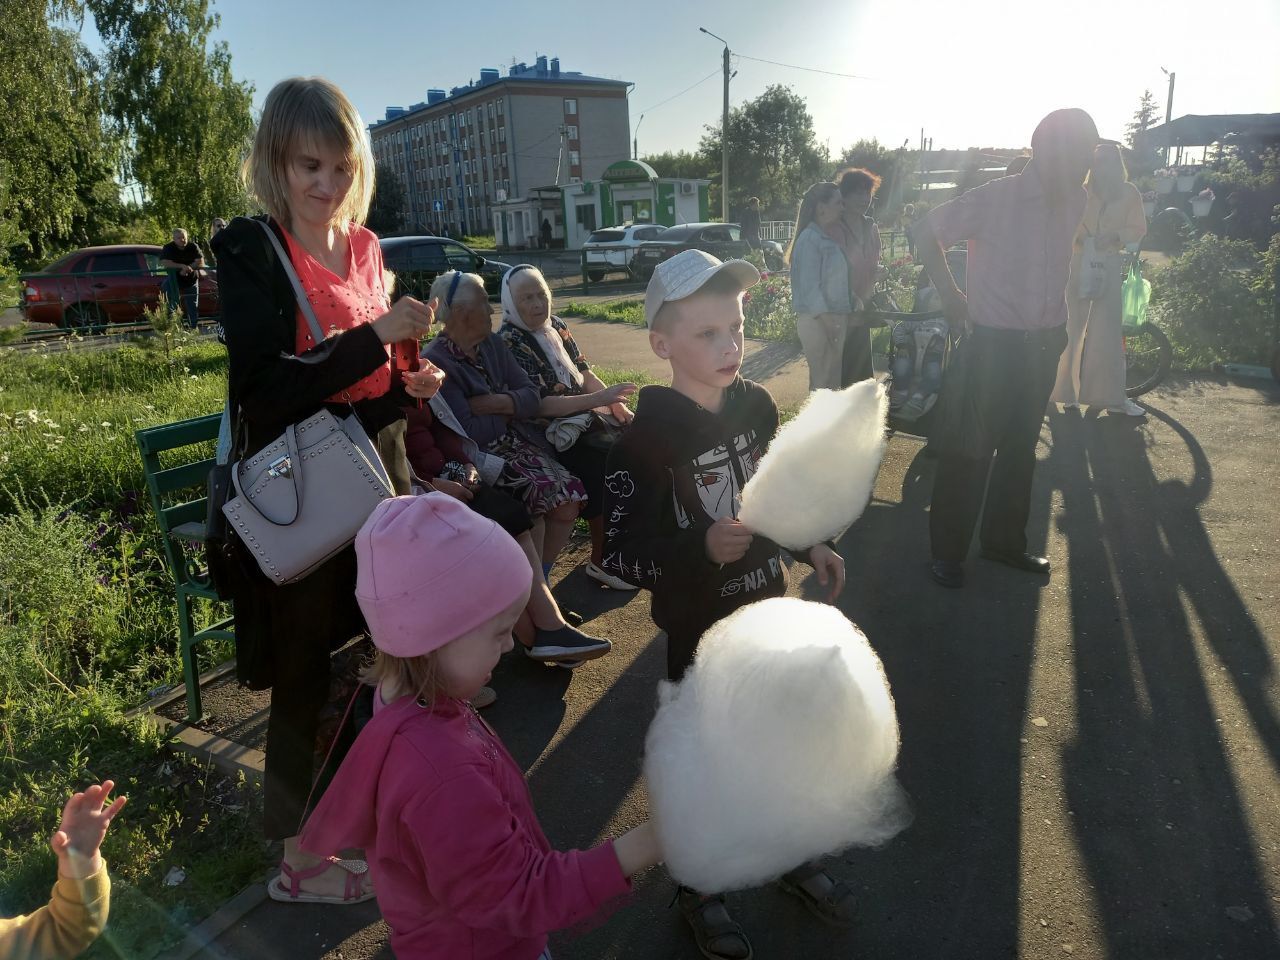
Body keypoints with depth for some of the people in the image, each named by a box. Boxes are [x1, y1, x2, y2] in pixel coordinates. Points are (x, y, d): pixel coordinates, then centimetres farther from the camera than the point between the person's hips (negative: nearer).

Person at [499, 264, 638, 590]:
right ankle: (601, 562, -7)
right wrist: (599, 398, -24)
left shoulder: (557, 327, 10)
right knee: (610, 464, -21)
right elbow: (538, 404, -19)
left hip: (581, 417, 7)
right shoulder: (509, 342, -12)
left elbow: (585, 373, 11)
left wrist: (616, 403, -7)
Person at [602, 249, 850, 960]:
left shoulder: (757, 404, -4)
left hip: (767, 609, 6)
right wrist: (704, 548, -35)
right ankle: (698, 889, 40)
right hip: (698, 629, -5)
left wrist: (812, 547, 3)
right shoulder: (648, 439, -23)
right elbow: (622, 556, -22)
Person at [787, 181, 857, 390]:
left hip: (838, 318, 9)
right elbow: (809, 285, -17)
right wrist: (826, 319, -19)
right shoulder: (809, 238, -11)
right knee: (821, 381, -5)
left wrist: (851, 311, 9)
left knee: (834, 380, 13)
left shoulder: (833, 236, 15)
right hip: (817, 320, -9)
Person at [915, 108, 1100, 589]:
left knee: (1020, 447, 15)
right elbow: (927, 235, -6)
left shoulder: (1075, 202, 4)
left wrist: (1060, 320, 11)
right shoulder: (995, 198, -13)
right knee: (969, 451, 0)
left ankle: (1005, 540, 30)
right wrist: (951, 297, -8)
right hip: (993, 344, -6)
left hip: (1043, 345, 6)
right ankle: (947, 551, 14)